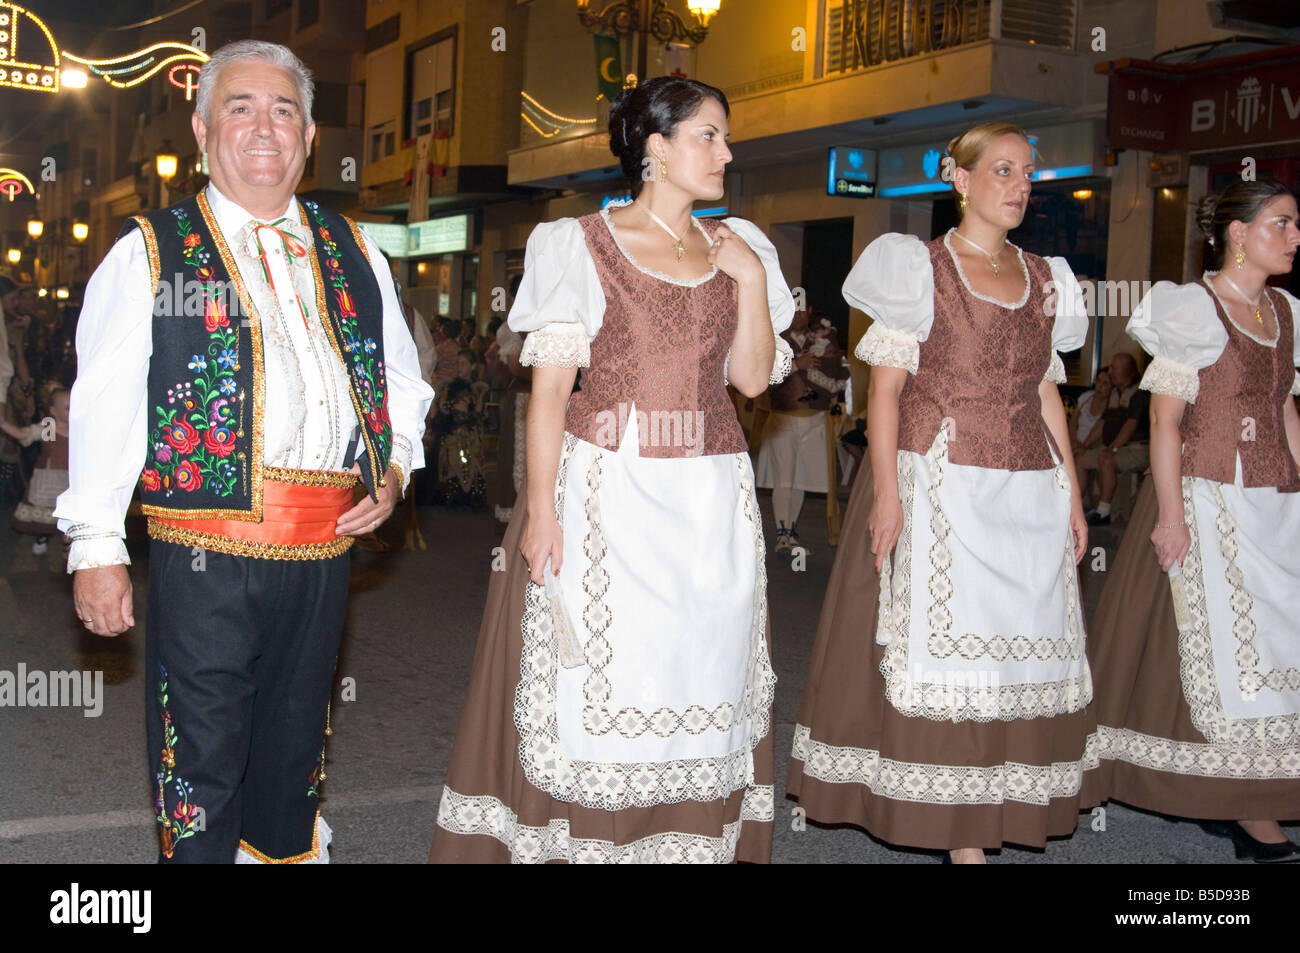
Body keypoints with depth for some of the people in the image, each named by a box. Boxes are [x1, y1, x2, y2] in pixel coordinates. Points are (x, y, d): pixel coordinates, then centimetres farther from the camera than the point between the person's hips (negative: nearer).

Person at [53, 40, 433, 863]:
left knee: (294, 749, 18)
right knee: (203, 760, 1)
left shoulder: (354, 255, 13)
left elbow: (403, 379, 22)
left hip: (323, 549, 4)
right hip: (202, 551, -4)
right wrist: (97, 545, -9)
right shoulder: (151, 252, 1)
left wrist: (395, 467, 4)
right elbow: (103, 406, -3)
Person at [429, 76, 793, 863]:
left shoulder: (736, 249, 12)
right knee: (590, 683, -1)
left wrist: (752, 282, -4)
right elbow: (550, 388, -6)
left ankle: (691, 838, 20)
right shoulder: (581, 245, -1)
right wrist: (541, 507, -14)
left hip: (711, 501, 4)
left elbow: (754, 376, 8)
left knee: (699, 678, 8)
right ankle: (578, 838, 11)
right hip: (607, 492, -4)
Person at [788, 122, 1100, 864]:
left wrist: (1073, 491, 11)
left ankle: (979, 821, 13)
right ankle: (956, 832, 4)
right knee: (935, 642, -4)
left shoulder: (1044, 280, 16)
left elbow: (1047, 394, 17)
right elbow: (885, 387, -5)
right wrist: (886, 489, -15)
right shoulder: (919, 267, 1)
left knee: (1016, 644, 4)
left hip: (1028, 490, 5)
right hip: (938, 484, -5)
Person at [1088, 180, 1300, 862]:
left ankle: (1238, 803, 13)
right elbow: (1165, 421, -12)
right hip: (1208, 495, -7)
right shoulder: (1193, 309, -8)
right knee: (1220, 645, -3)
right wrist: (1171, 514, -17)